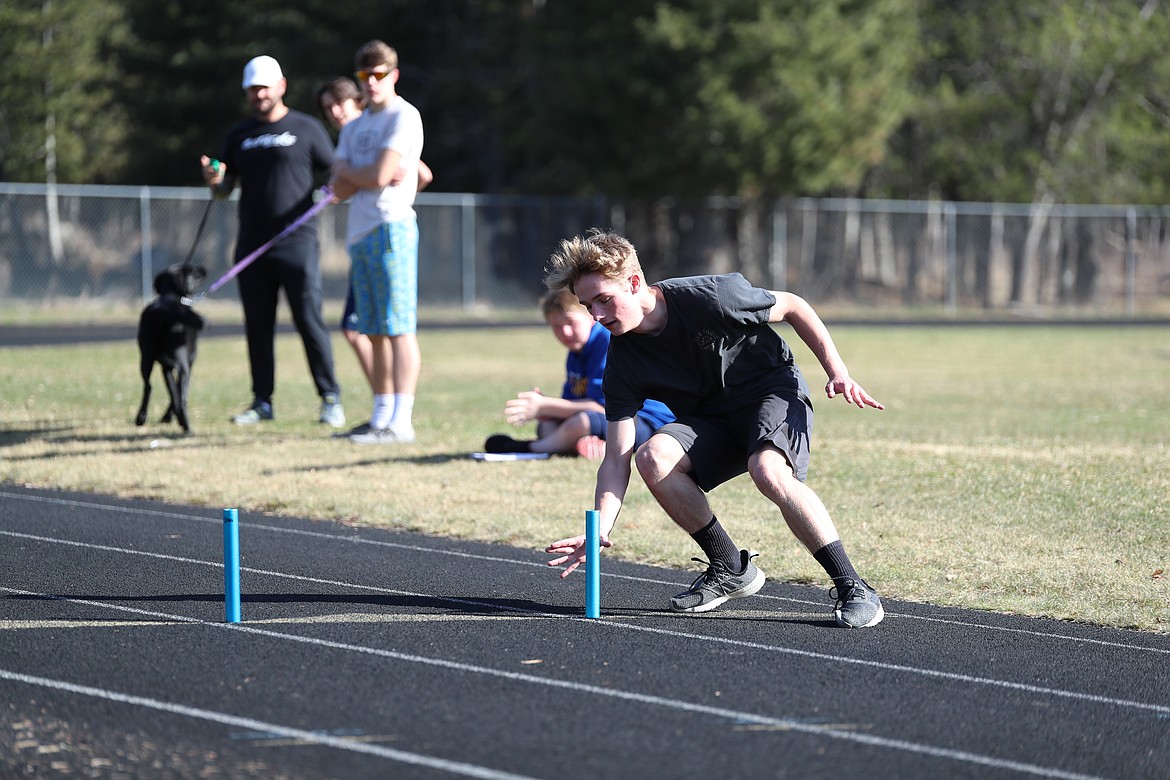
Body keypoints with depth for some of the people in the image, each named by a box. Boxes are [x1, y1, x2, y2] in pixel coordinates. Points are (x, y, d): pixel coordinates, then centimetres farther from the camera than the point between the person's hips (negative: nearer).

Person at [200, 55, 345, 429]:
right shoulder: (239, 135, 16)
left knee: (309, 320, -8)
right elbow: (224, 189, 17)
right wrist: (215, 180, -5)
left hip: (296, 241, -4)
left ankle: (330, 398, -2)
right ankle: (262, 402, 12)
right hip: (251, 244, 4)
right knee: (257, 325, 6)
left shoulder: (306, 128, 4)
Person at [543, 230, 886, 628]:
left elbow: (792, 306, -8)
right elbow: (616, 460, -13)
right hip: (710, 421, 5)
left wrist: (838, 373, -13)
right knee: (654, 457, -25)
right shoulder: (623, 362, -12)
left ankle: (852, 588, -30)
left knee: (767, 470, -36)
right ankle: (731, 568, -6)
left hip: (774, 390, -5)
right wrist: (600, 530, -28)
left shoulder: (710, 297, -24)